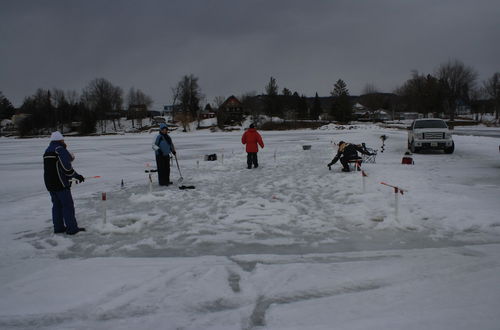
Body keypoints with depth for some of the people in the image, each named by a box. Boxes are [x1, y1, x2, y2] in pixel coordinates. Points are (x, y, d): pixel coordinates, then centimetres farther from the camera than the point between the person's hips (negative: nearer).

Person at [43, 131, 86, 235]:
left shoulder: (47, 151, 15)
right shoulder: (60, 150, -13)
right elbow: (66, 167, -19)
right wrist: (77, 176, -8)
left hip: (50, 183, 9)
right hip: (60, 183, -9)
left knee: (57, 205, 15)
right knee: (68, 205, -3)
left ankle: (58, 227, 20)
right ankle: (72, 228, -1)